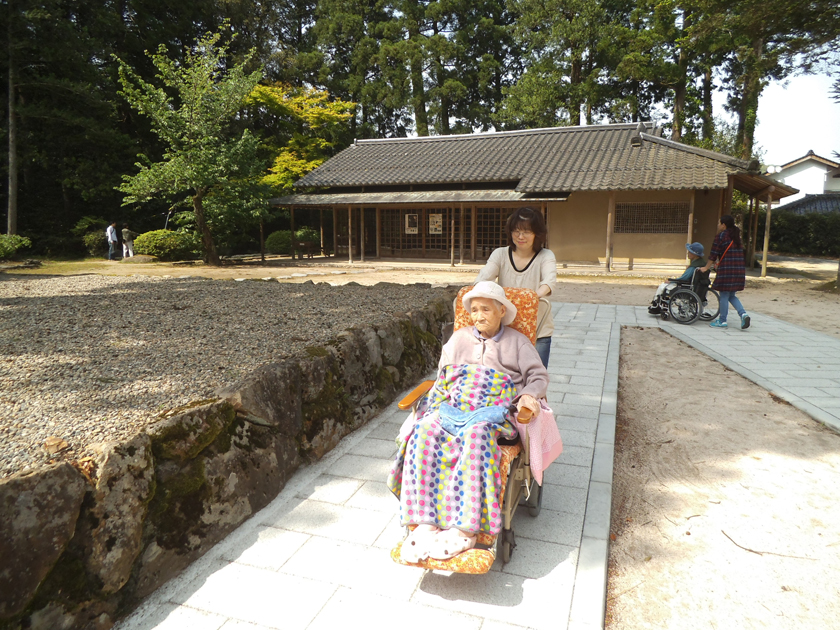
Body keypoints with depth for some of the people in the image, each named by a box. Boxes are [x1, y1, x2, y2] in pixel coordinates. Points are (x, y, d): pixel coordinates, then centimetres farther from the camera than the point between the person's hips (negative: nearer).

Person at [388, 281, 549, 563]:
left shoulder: (517, 341, 18)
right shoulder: (459, 337, 25)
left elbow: (538, 375, 12)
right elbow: (442, 377, 24)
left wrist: (529, 395, -10)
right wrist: (432, 404, 5)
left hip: (491, 411, -3)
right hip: (452, 407, 3)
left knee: (476, 436, -39)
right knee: (424, 433, -30)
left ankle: (465, 529, -38)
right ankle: (425, 523, -33)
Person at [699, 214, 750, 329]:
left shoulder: (720, 236, -6)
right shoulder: (736, 237, 17)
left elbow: (713, 254, -6)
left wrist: (707, 267, 7)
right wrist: (718, 263, 28)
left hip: (726, 270, -7)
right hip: (739, 270, 7)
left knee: (724, 295, 1)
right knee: (731, 295, 18)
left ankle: (722, 321, 7)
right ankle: (743, 314, 0)